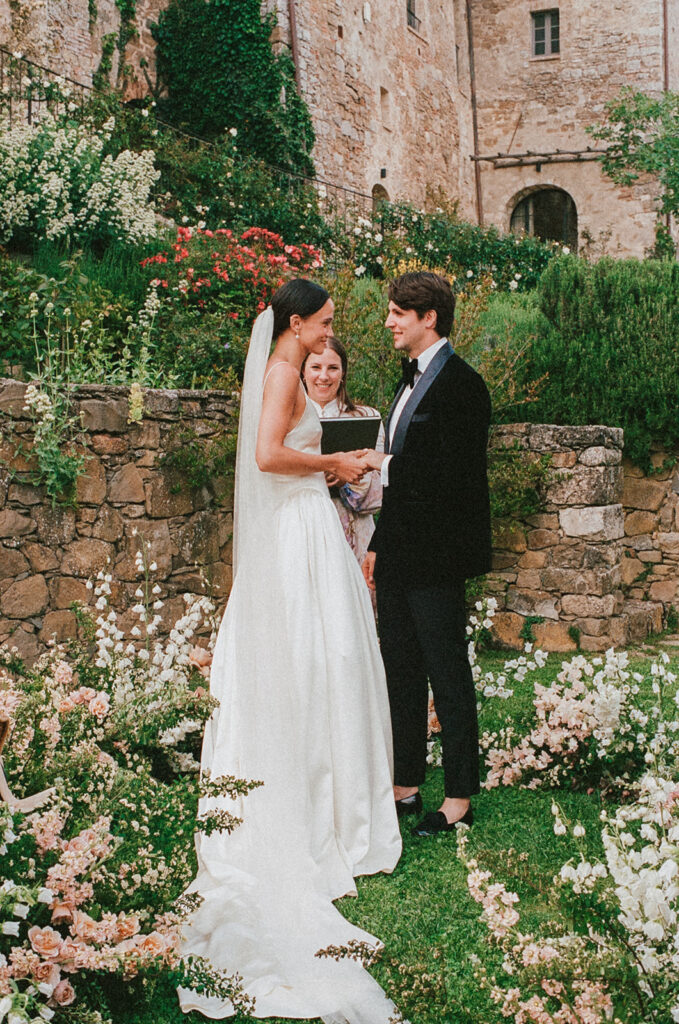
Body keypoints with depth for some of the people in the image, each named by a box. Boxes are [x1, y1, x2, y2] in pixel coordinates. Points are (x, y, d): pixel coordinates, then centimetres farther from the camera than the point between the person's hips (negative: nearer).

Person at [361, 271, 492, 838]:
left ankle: (459, 798, 12)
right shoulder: (412, 381, 15)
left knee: (447, 675, 1)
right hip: (401, 553, 9)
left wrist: (386, 465, -13)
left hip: (436, 556, -9)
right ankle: (406, 786, 26)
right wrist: (379, 546, 18)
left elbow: (455, 474, -22)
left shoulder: (460, 384, -14)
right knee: (401, 670, 14)